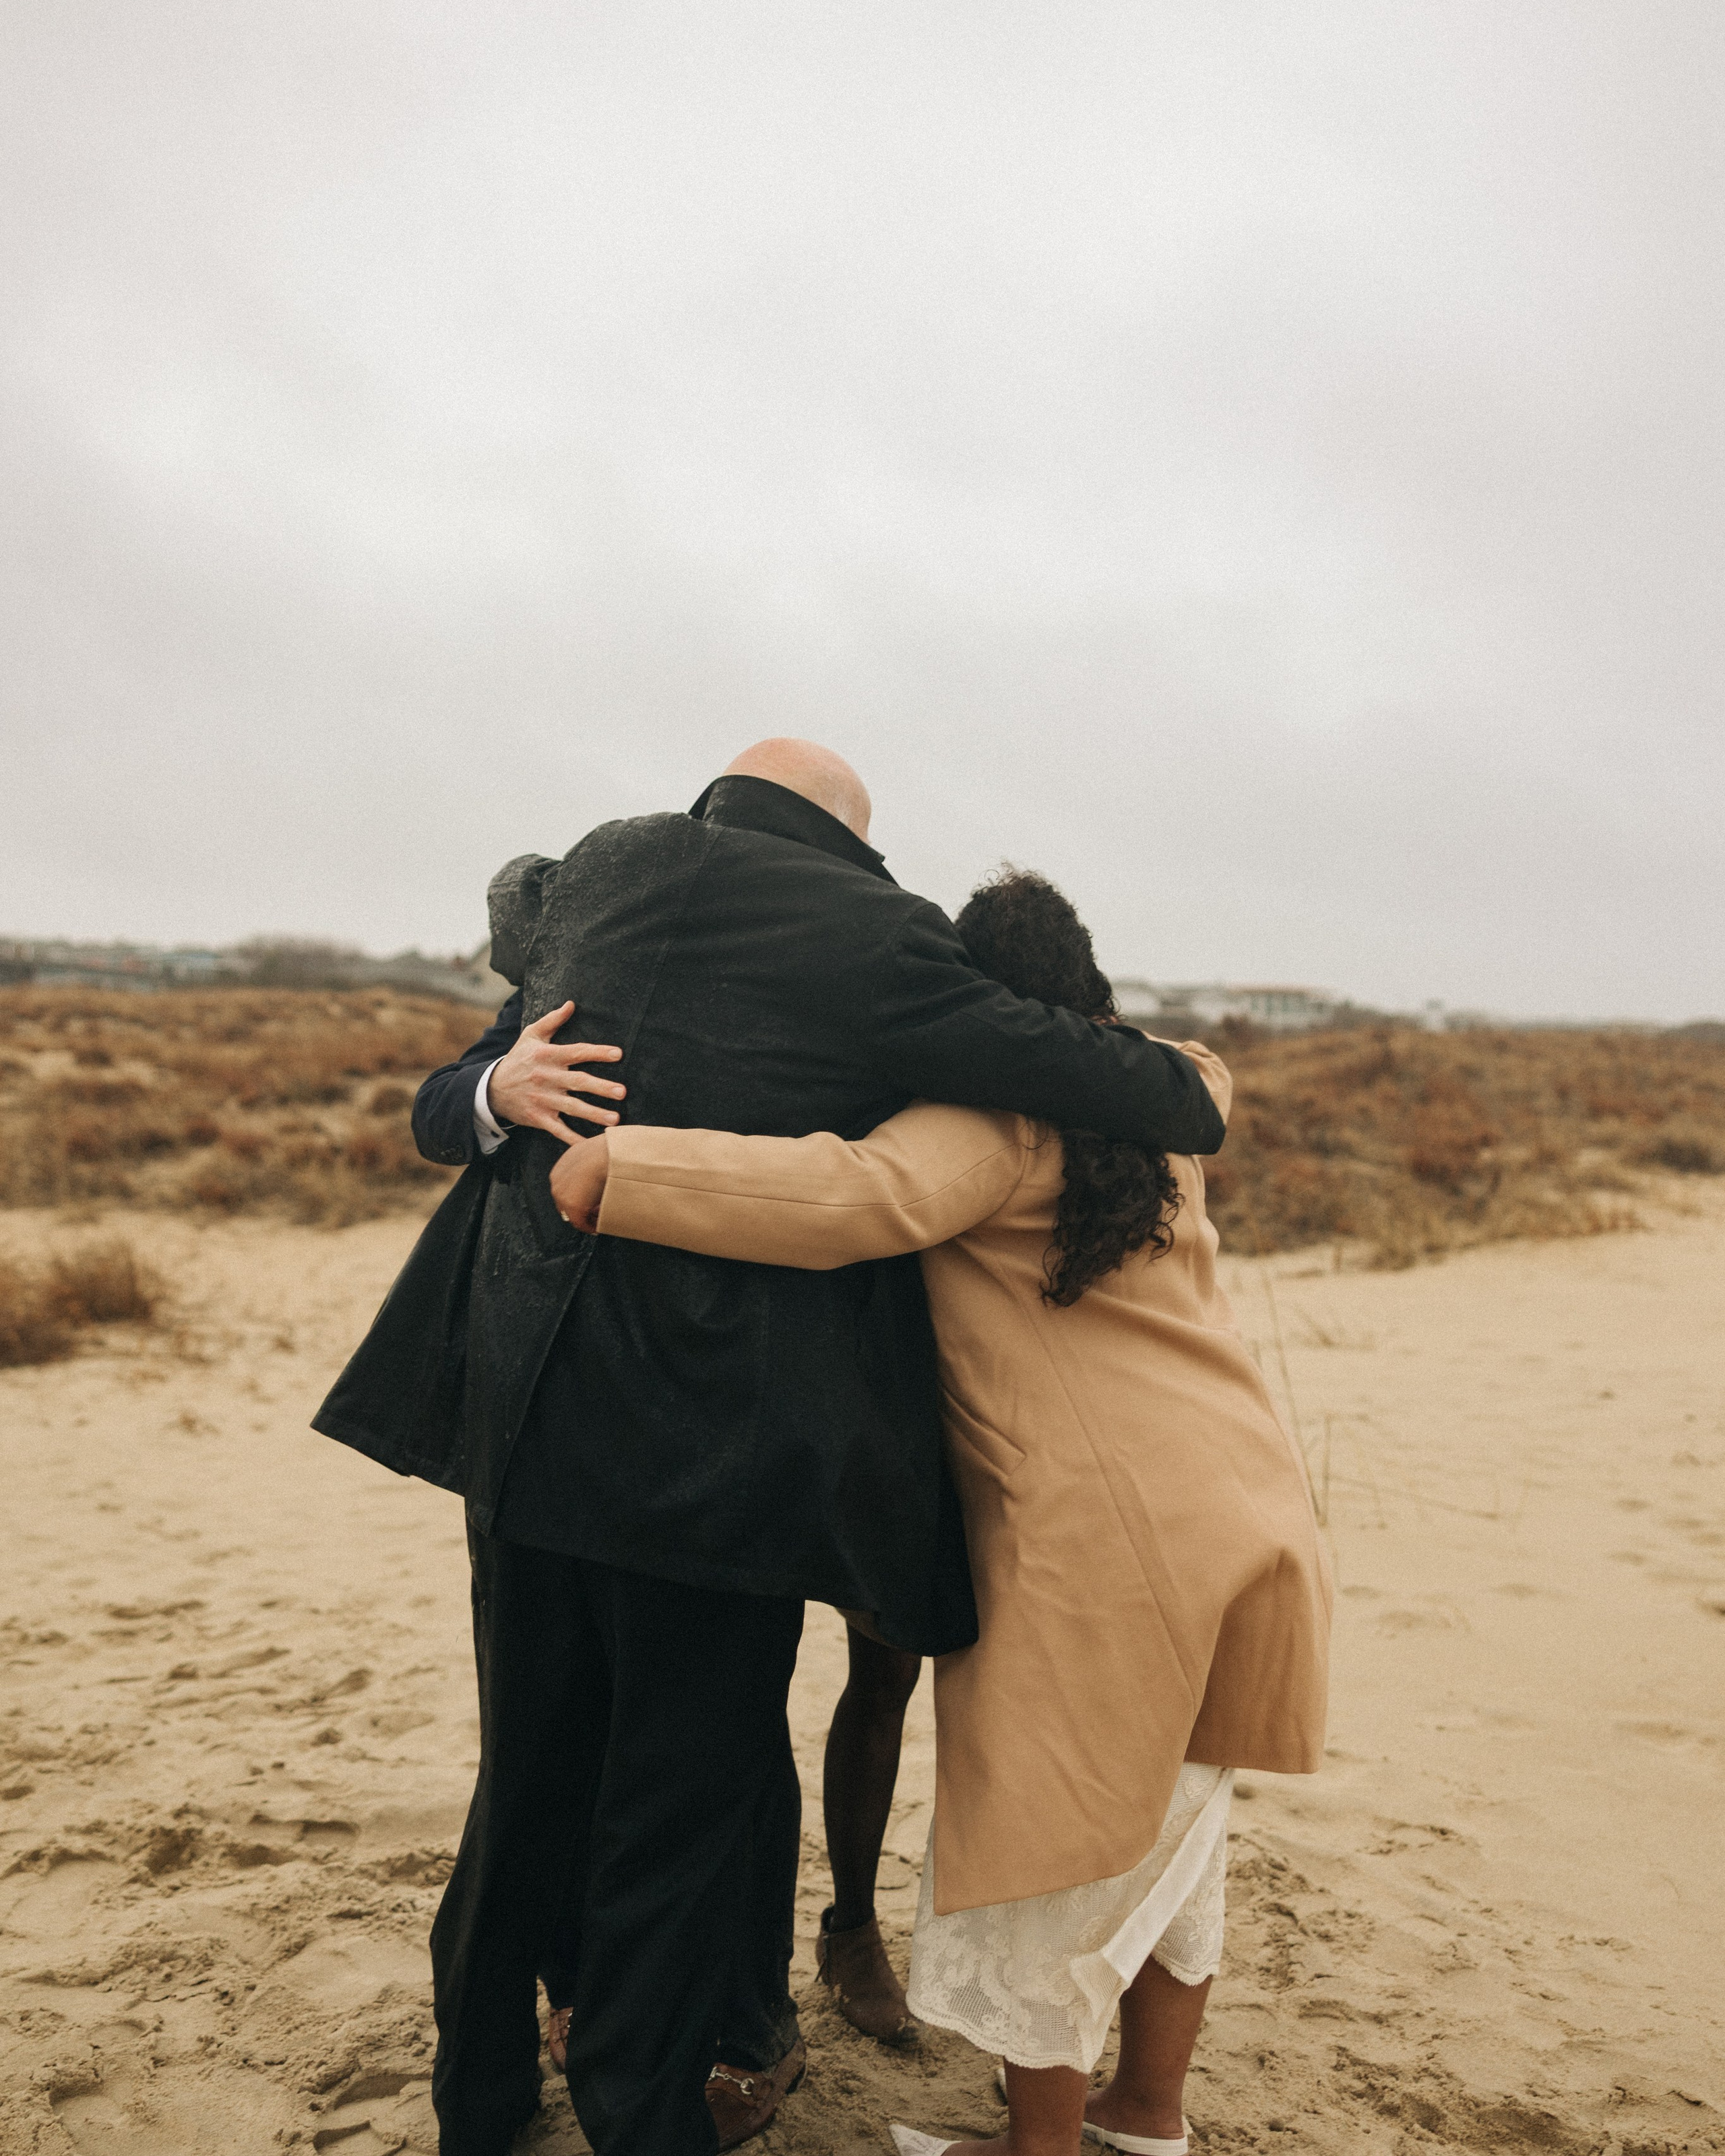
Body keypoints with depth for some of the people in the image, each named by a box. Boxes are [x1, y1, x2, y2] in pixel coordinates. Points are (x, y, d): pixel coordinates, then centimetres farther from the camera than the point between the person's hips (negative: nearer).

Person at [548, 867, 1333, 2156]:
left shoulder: (999, 1114, -12)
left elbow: (862, 1195, -29)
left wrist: (610, 1172, -29)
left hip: (1113, 1544, -9)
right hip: (1249, 1518, 9)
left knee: (1048, 1859, 9)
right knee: (1167, 1834, 23)